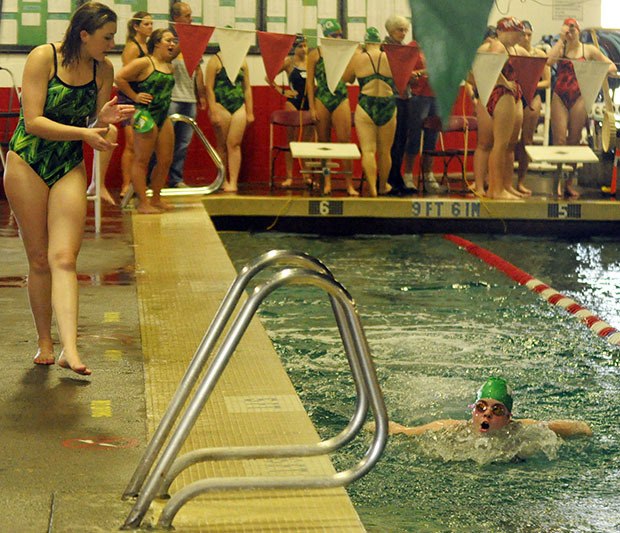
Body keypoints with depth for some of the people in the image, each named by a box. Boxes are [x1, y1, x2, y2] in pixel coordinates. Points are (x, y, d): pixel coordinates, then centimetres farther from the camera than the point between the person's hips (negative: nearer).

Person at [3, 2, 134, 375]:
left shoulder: (104, 70, 1)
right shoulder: (43, 58, -12)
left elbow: (94, 126, 6)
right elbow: (33, 122, -17)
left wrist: (105, 119, -17)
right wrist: (84, 132, -24)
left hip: (70, 168, 3)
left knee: (64, 259, -10)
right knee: (39, 259, 4)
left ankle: (69, 350, -18)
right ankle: (45, 343, 16)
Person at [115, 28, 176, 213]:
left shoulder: (169, 67, 13)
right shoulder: (144, 63, -10)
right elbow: (119, 78, -13)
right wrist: (135, 96, -10)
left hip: (163, 116, 8)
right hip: (146, 115, -8)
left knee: (165, 160, 11)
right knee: (142, 160, -2)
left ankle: (156, 198, 25)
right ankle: (143, 203, 1)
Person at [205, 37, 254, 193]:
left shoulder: (242, 62, 10)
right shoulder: (215, 61, -2)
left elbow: (247, 88, 14)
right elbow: (209, 88, -6)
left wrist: (250, 112, 11)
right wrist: (213, 112, -12)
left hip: (239, 106, 3)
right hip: (221, 106, -3)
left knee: (234, 144, -4)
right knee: (222, 144, 6)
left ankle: (233, 182, -7)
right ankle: (222, 179, 17)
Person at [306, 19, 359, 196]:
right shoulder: (315, 54, 2)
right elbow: (310, 82, 1)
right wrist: (312, 107, -4)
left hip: (341, 99, 1)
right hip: (321, 100, -1)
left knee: (344, 141, -4)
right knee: (324, 142, 5)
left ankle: (349, 184, -3)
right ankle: (327, 183, 12)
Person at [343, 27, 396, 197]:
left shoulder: (358, 59, -4)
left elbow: (346, 78, 11)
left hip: (365, 107, -2)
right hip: (388, 108, 2)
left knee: (368, 150, -3)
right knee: (384, 152, 15)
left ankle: (372, 188, -17)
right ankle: (383, 186, 31)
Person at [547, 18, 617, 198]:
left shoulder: (589, 50, 8)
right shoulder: (560, 48, 8)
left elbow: (612, 67, 6)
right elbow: (549, 61, -14)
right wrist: (561, 39, -8)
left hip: (579, 98, 1)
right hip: (560, 97, -1)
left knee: (574, 141, 5)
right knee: (559, 139, -7)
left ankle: (569, 183, 12)